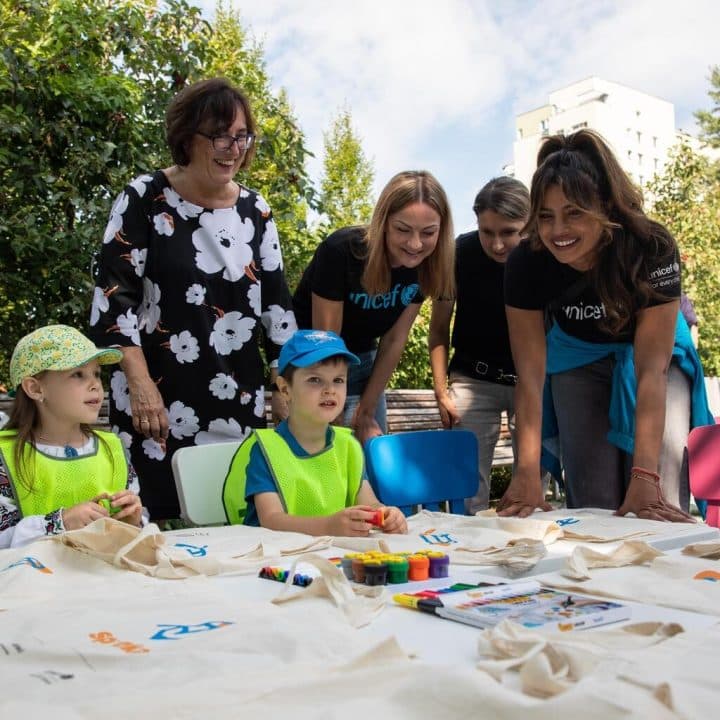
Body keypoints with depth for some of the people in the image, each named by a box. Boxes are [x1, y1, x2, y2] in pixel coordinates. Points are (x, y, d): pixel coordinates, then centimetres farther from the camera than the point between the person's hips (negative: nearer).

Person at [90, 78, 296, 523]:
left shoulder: (254, 210, 7)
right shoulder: (145, 200, -5)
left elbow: (276, 303, 11)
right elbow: (114, 297, -7)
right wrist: (139, 383, -14)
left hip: (240, 399, 4)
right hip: (159, 396, -3)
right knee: (163, 523, -1)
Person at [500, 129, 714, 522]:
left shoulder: (653, 249, -32)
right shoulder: (525, 263, -27)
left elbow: (651, 370, -33)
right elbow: (530, 373, -27)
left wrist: (645, 477, -39)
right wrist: (528, 473, -34)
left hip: (654, 355, -1)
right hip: (578, 360, 1)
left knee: (660, 502, -10)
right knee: (593, 505, -4)